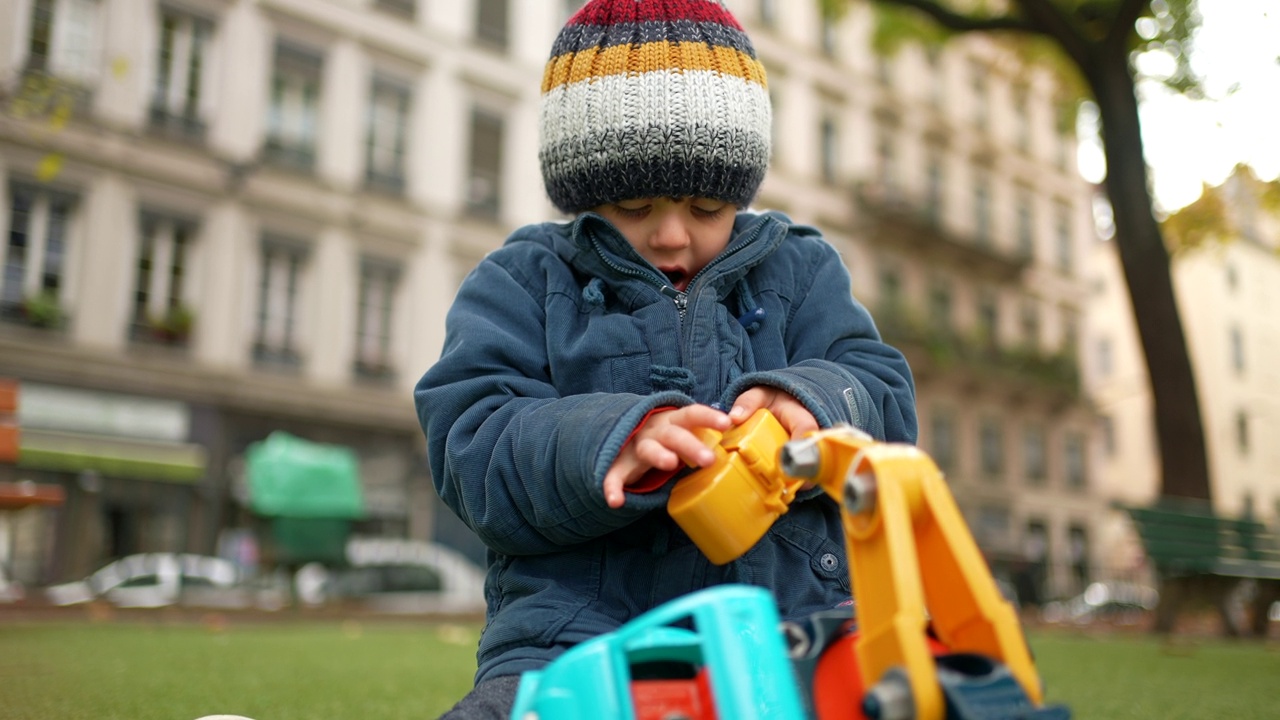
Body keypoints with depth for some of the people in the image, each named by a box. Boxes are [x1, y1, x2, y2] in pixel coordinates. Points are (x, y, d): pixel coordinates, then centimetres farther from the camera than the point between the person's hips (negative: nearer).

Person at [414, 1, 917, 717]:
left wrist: (812, 403, -15)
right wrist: (607, 443, -23)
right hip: (577, 634, -2)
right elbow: (471, 447, -3)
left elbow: (888, 403, 9)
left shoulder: (799, 267, 18)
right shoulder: (523, 281, 11)